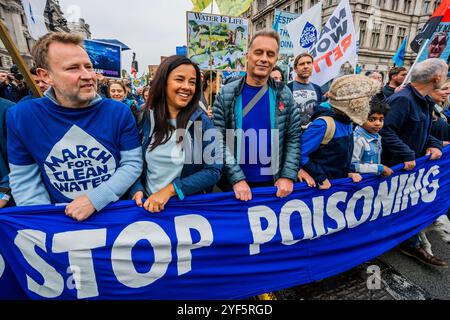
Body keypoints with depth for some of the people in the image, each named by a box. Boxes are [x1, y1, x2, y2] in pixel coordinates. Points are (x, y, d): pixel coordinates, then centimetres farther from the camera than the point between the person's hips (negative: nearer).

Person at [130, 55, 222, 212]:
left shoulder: (202, 121, -6)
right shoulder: (145, 118, 1)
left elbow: (213, 170, -9)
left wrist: (170, 190, -16)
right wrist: (137, 189, -9)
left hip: (188, 204, -1)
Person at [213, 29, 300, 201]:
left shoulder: (284, 94, 1)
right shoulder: (226, 94, -6)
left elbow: (293, 137, 0)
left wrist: (288, 176, -9)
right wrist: (237, 178, -16)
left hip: (274, 183, 2)